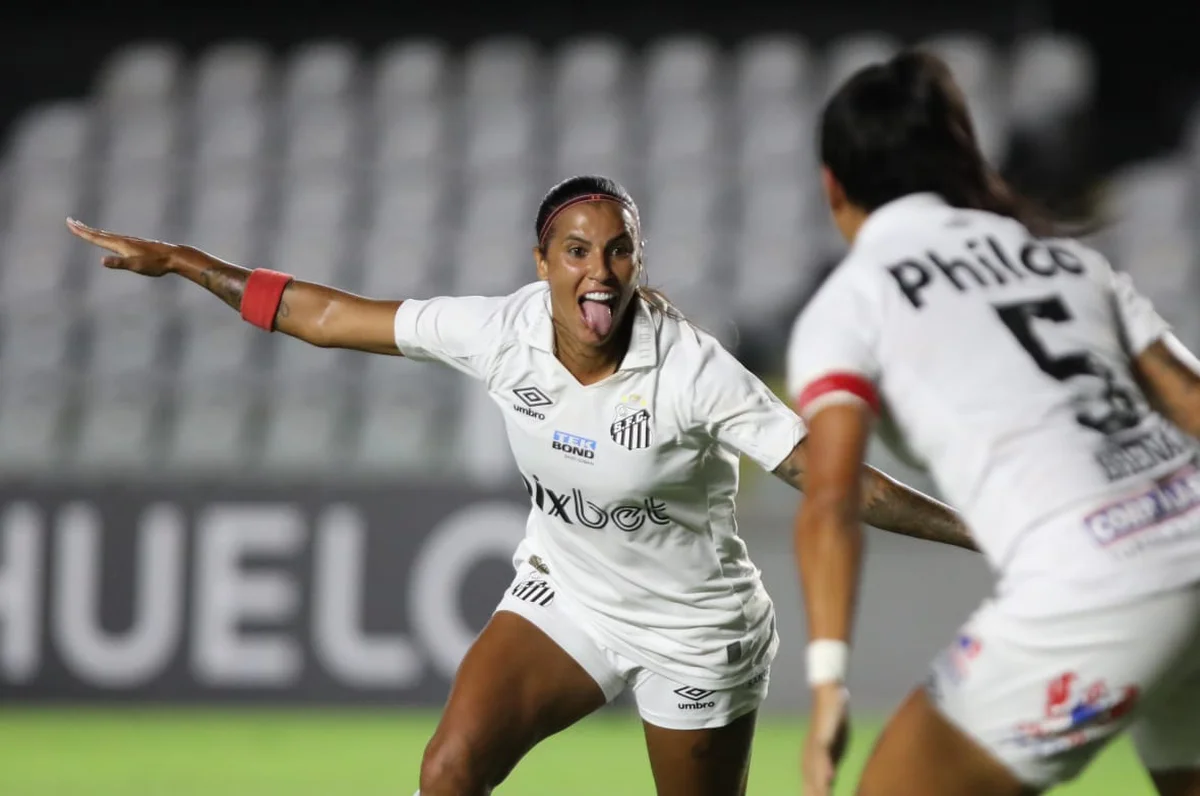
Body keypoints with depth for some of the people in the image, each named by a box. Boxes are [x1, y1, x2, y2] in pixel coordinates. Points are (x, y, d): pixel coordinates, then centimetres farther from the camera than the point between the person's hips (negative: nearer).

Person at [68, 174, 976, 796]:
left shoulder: (693, 371, -27)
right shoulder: (501, 333, -16)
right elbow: (331, 316, -7)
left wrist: (983, 529, -34)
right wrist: (180, 261, -7)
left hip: (696, 628, -3)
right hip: (566, 594, 4)